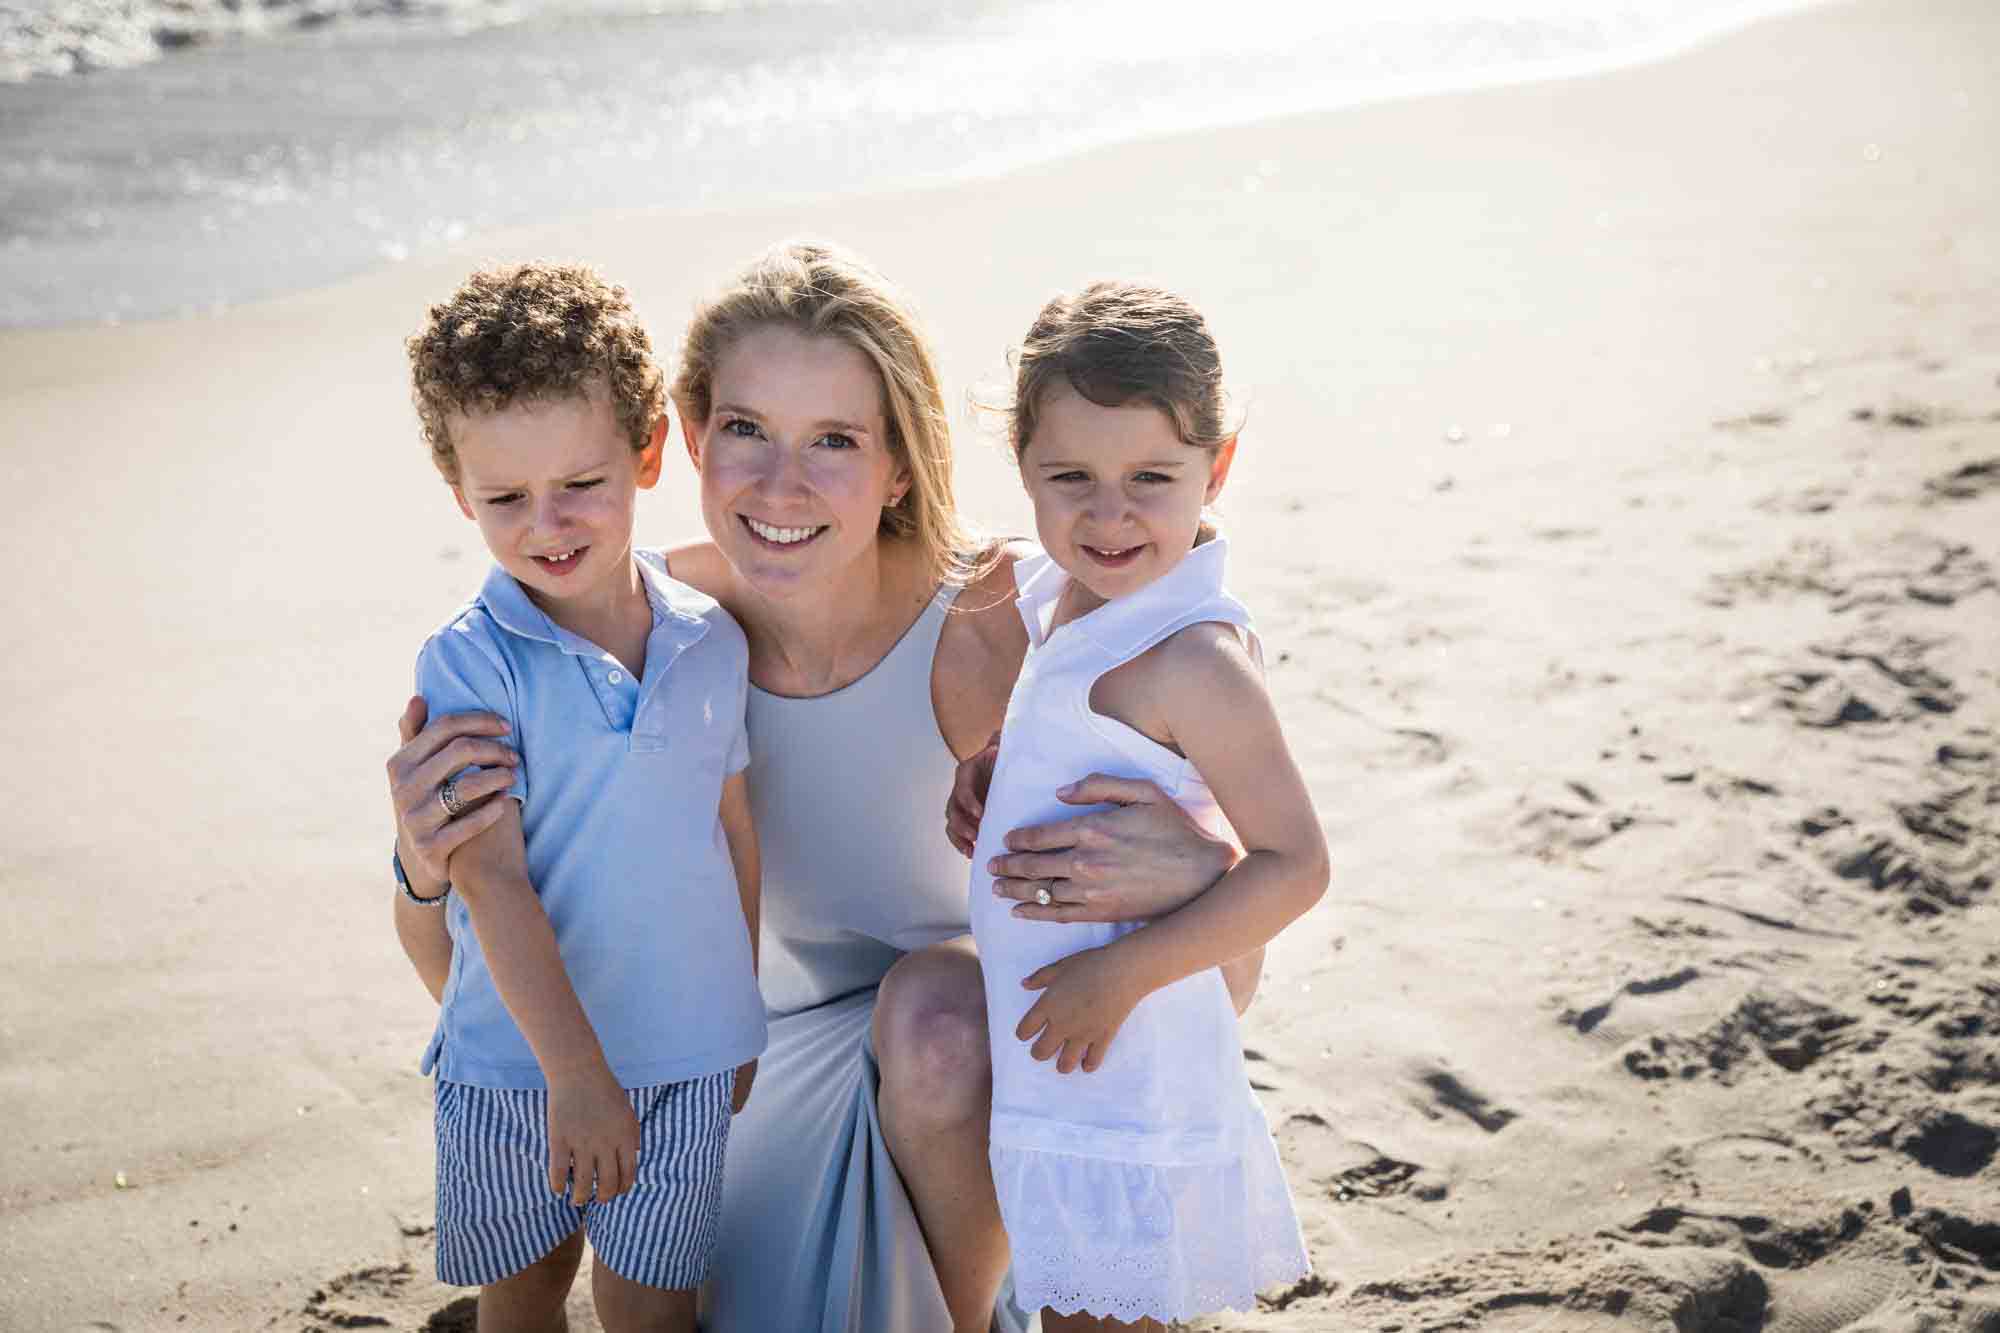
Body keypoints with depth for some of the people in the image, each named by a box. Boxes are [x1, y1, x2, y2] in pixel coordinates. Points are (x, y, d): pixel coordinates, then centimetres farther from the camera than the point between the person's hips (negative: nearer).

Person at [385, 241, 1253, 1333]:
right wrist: (430, 859, -34)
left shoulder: (982, 637, -28)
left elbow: (1227, 993, -26)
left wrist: (1199, 870, -50)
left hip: (966, 1036, -2)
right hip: (776, 1043, 3)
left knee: (936, 1009, -34)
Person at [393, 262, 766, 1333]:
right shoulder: (469, 663, -15)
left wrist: (741, 1019, 15)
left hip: (687, 1056, 2)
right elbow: (491, 881, -18)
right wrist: (577, 1072, -20)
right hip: (517, 1061, -2)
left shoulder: (711, 641, -3)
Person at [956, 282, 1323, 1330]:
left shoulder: (1194, 658, -23)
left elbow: (1295, 866, -22)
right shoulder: (1046, 597, 2)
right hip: (1051, 1059, 8)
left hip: (1128, 1074, -8)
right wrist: (986, 790, 5)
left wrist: (1122, 974, -22)